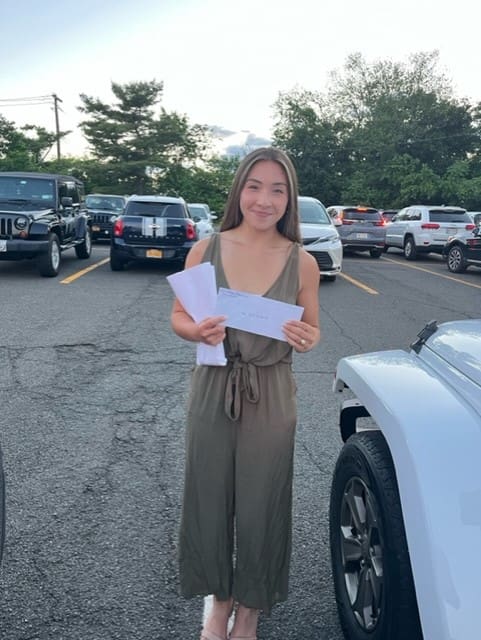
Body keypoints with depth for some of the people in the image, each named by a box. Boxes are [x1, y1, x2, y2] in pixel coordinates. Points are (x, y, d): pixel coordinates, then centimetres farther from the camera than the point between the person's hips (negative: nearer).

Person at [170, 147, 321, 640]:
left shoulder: (302, 263, -4)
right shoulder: (206, 250, -4)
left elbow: (312, 330, 6)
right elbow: (178, 317, 3)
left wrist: (305, 339, -17)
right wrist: (199, 331, -18)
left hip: (270, 398, 0)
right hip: (212, 390, 1)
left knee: (261, 504, 10)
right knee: (209, 498, 12)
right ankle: (220, 599, 39)